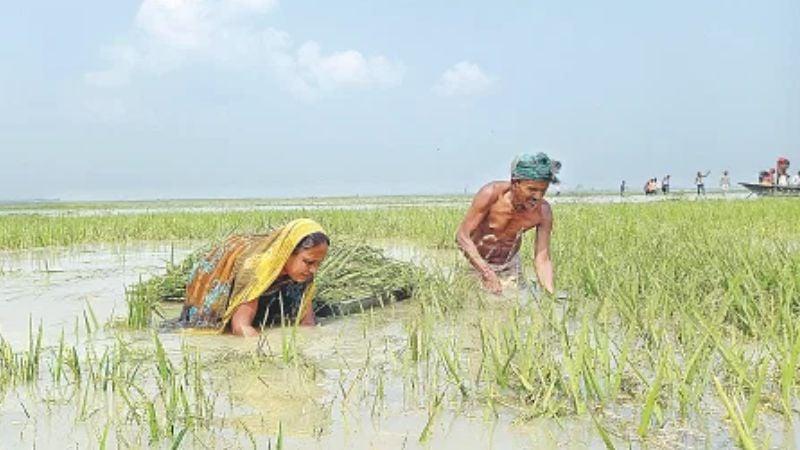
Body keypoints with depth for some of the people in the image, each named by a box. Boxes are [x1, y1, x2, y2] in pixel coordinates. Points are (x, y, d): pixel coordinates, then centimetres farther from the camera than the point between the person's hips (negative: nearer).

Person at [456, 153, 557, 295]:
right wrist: (487, 273, -39)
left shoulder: (543, 212, -21)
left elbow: (542, 259, -17)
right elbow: (462, 236, -29)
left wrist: (551, 293, -32)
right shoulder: (491, 194, -30)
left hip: (510, 264, 3)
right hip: (476, 260, -3)